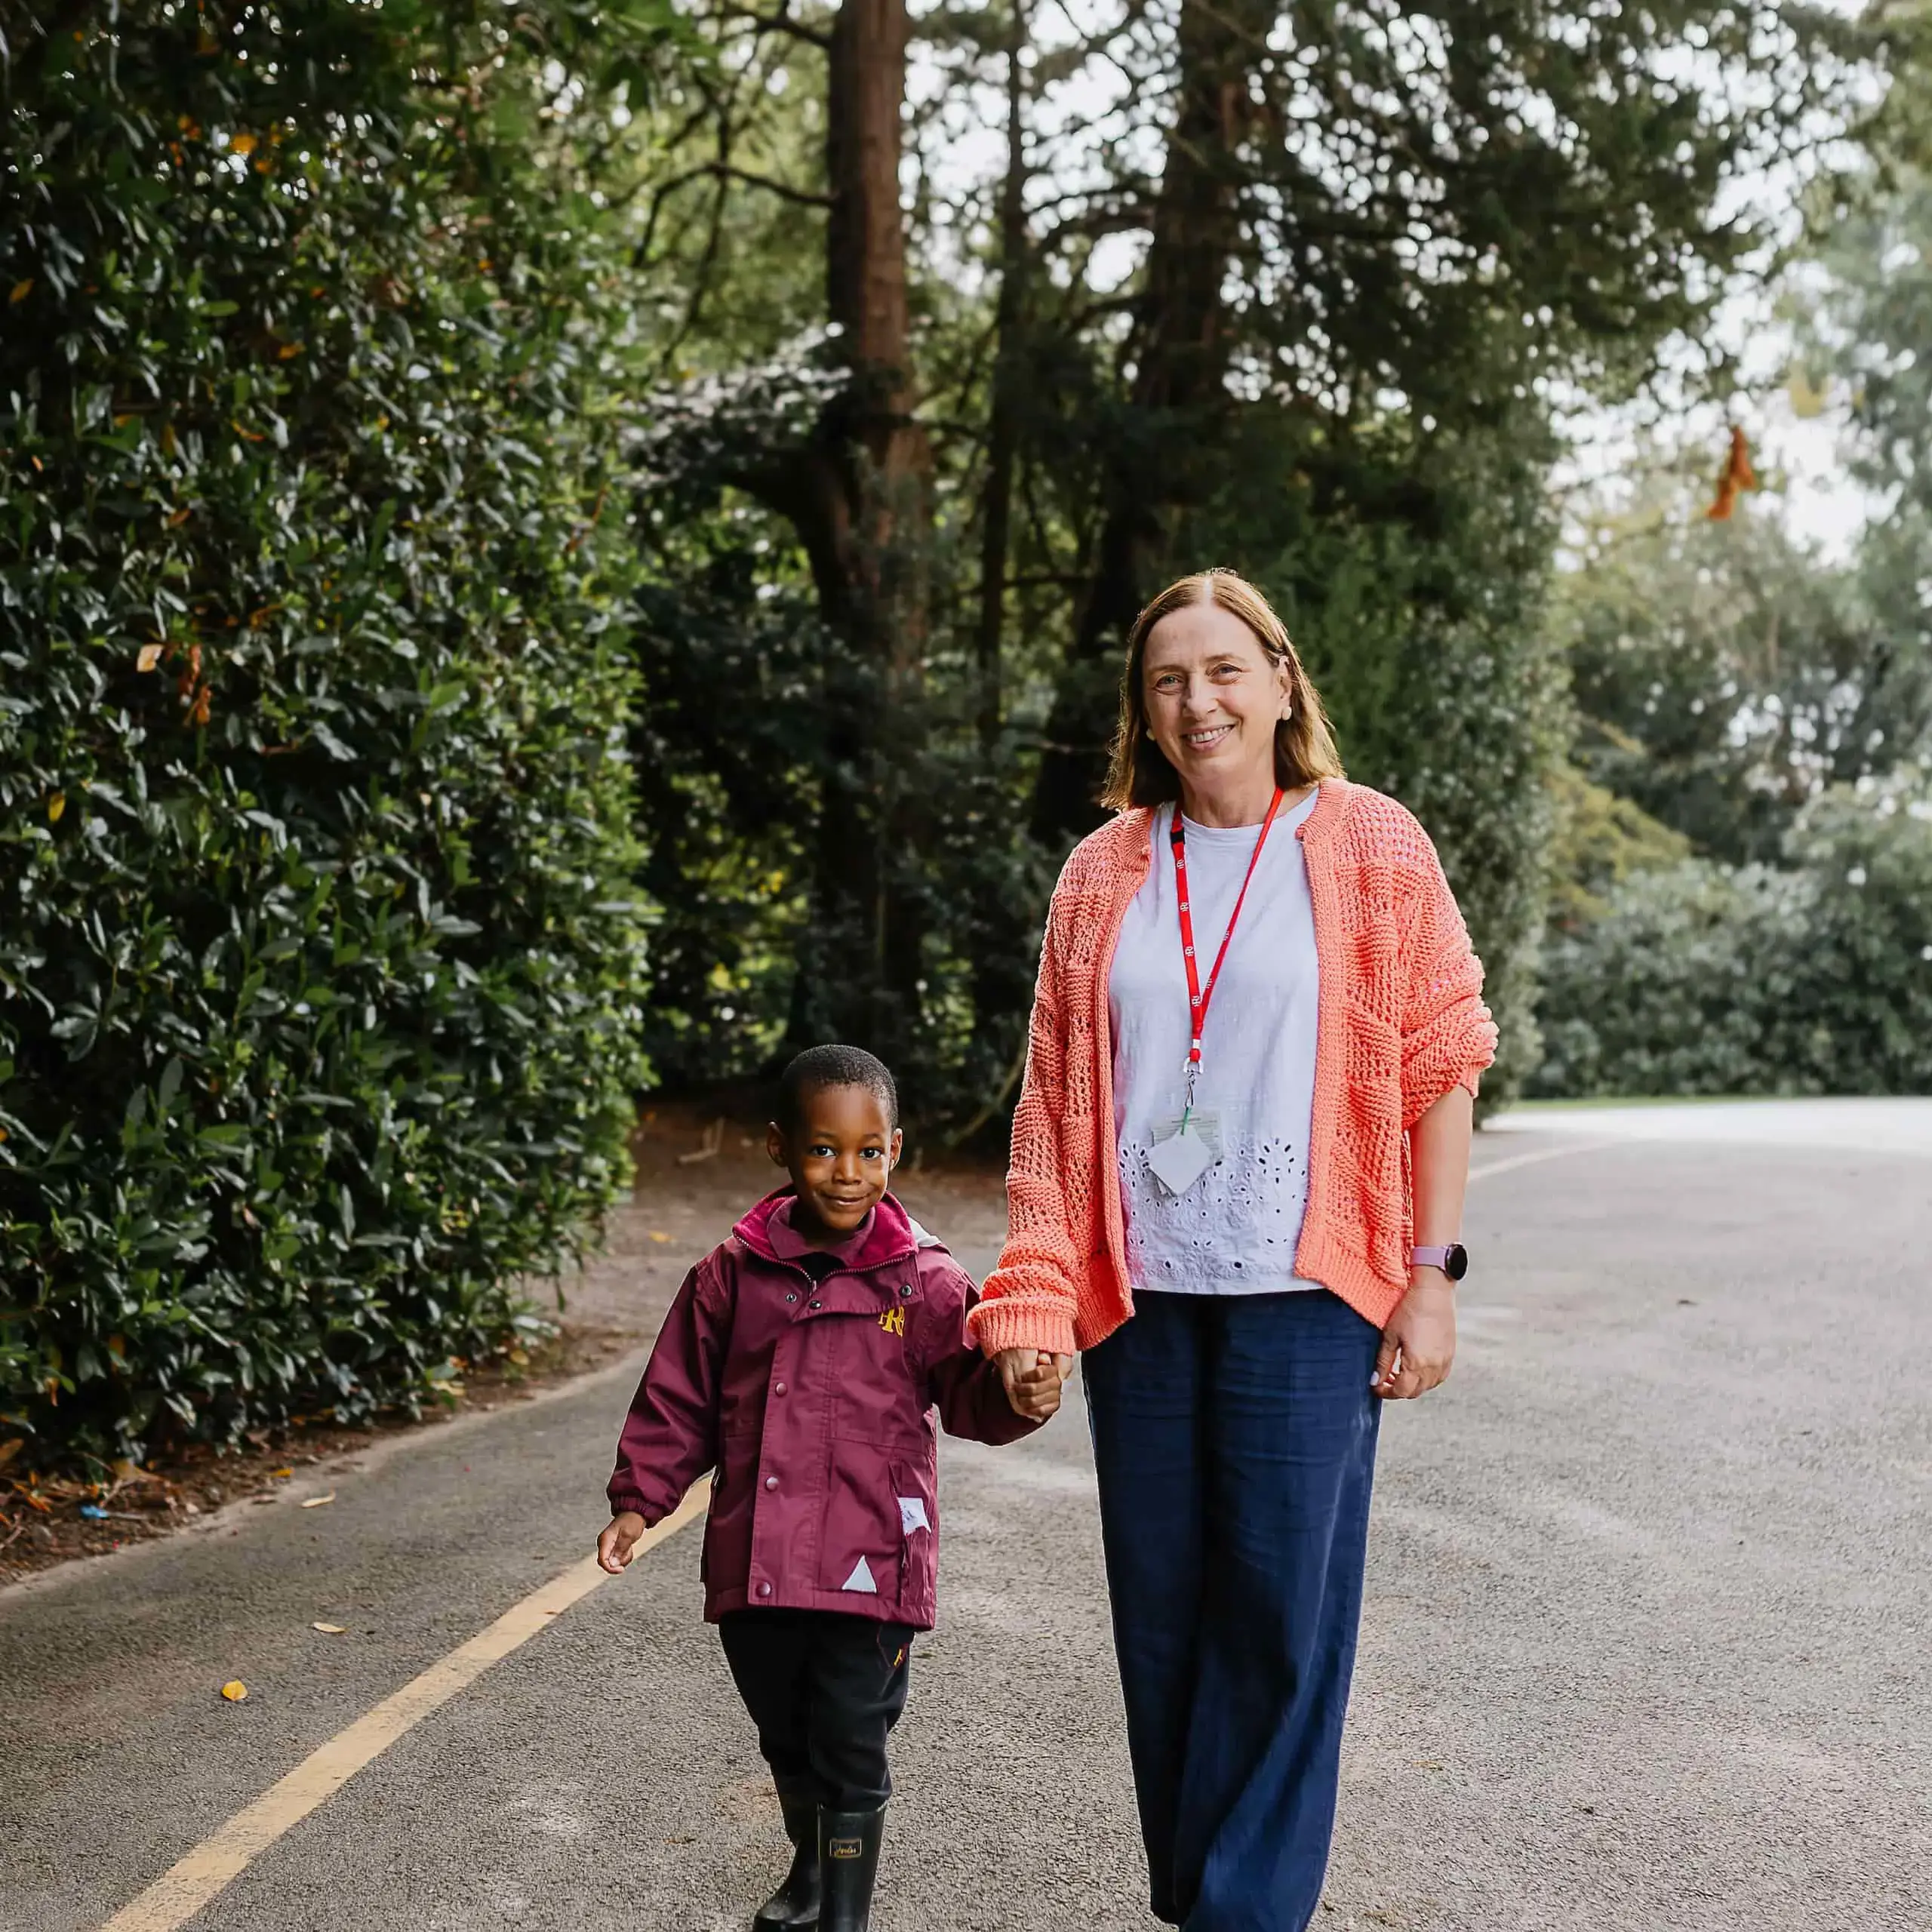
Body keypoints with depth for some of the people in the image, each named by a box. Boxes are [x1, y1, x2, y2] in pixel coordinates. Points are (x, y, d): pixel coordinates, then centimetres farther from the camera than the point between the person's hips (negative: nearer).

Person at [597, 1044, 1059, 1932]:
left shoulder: (923, 1283, -4)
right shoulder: (731, 1275, 0)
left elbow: (968, 1390, -2)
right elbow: (678, 1401, 7)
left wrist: (1016, 1398, -23)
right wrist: (638, 1500, 2)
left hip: (869, 1567, -3)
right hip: (754, 1564, 3)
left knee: (850, 1750, 2)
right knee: (786, 1741, 22)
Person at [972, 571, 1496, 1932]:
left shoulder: (1368, 846, 1)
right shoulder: (1106, 871, 9)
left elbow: (1439, 1069, 0)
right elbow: (1055, 1094, 9)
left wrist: (1433, 1274, -6)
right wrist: (1033, 1295, 1)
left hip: (1304, 1300, -3)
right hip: (1141, 1297, 3)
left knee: (1283, 1615, -2)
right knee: (1163, 1616, 9)